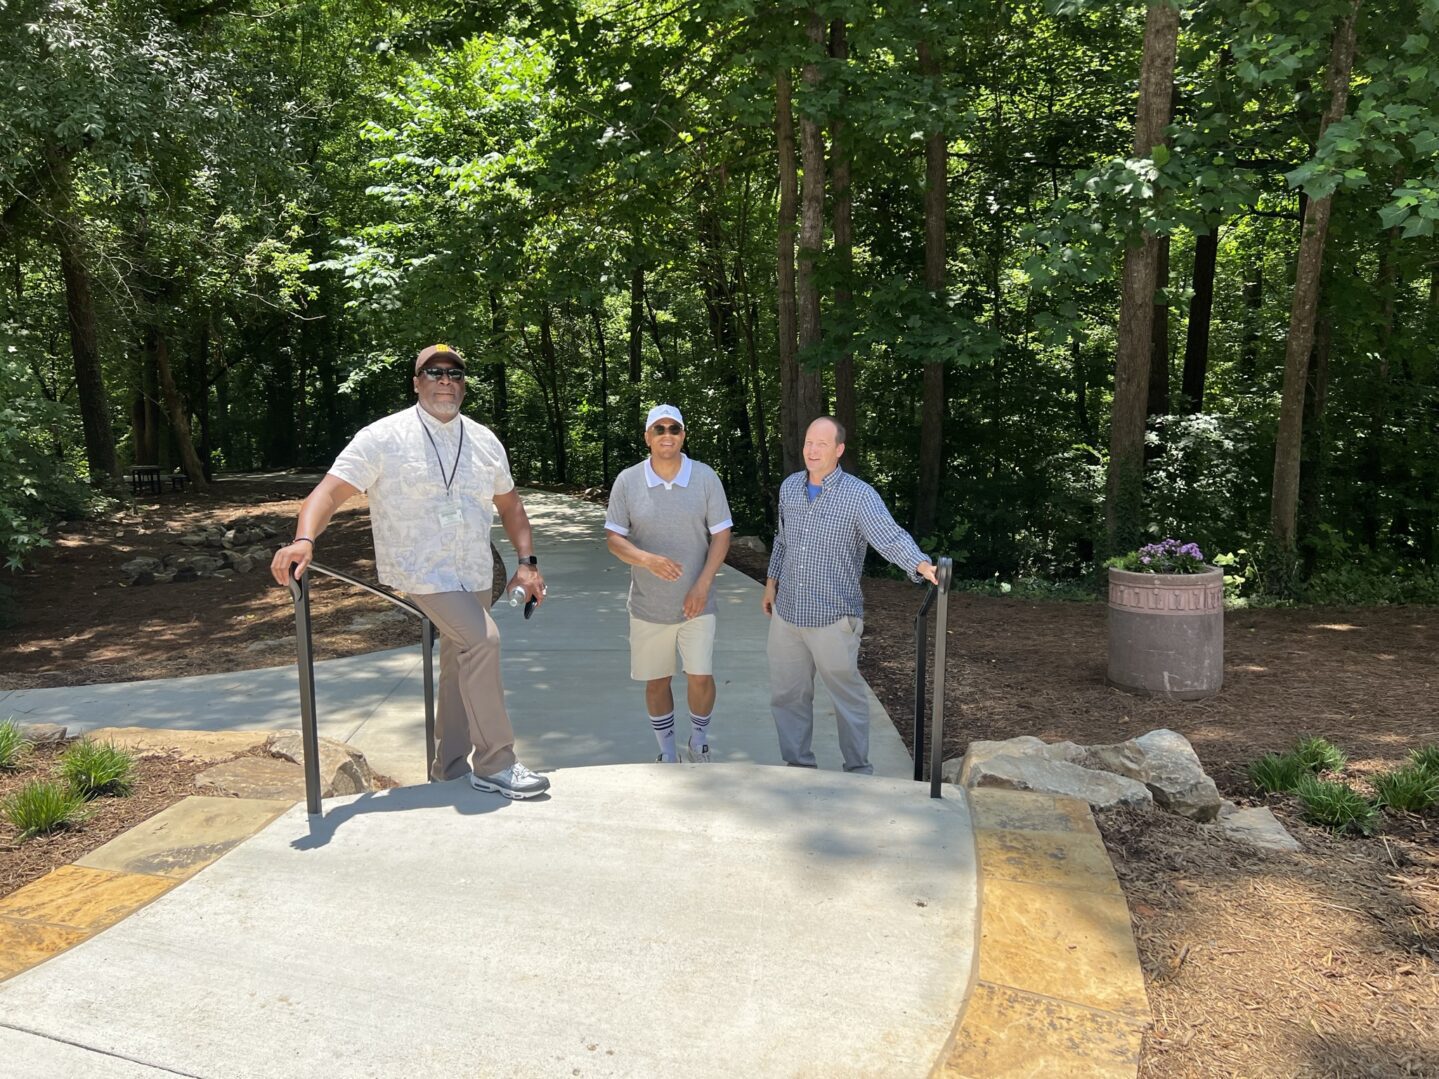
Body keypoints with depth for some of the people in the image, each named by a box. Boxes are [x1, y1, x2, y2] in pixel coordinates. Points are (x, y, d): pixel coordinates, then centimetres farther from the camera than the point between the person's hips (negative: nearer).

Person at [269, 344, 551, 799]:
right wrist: (304, 540, -35)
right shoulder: (384, 437, -9)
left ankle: (450, 766, 31)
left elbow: (509, 506, 17)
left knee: (459, 666, 14)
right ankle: (495, 765, -13)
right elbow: (330, 491, -17)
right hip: (418, 570, -7)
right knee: (482, 641, -23)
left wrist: (527, 562, 7)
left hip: (473, 574, 7)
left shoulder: (484, 441, 8)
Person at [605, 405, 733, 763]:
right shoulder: (627, 481, -4)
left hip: (696, 603, -1)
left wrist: (703, 585, -13)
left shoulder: (706, 478, -5)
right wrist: (648, 560, -21)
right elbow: (613, 537, -2)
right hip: (648, 605, 1)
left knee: (701, 677, -3)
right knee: (656, 681, 10)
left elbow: (721, 535, -2)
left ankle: (699, 742, 25)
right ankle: (667, 754, 29)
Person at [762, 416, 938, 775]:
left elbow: (891, 537, -26)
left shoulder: (859, 495, -13)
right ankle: (798, 765, 29)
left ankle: (859, 771, 25)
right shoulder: (789, 487, 5)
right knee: (787, 694, 13)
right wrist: (772, 581, 20)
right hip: (786, 612, 5)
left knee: (848, 696, 9)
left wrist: (921, 564, -43)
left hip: (833, 617, -5)